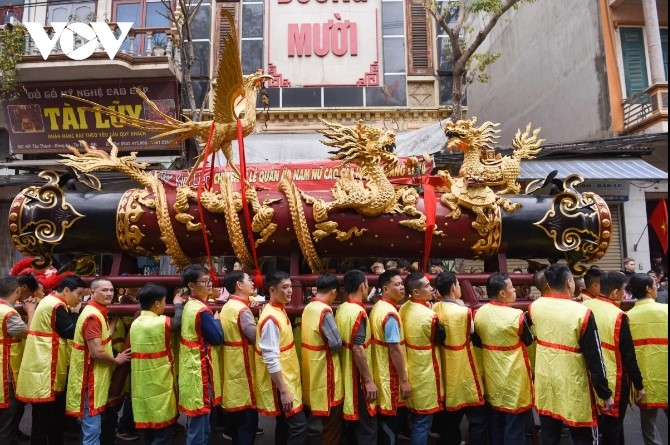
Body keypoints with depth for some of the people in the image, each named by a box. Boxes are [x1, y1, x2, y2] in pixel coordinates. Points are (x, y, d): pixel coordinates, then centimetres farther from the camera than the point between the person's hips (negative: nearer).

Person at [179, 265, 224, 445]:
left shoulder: (189, 306, 9)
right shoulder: (202, 311, -21)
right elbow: (217, 338, -17)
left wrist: (212, 320, 6)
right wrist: (217, 320, -3)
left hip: (192, 369, 10)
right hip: (200, 371, -10)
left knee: (195, 424, 21)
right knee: (199, 428, 2)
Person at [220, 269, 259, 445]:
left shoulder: (228, 306, 9)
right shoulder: (242, 310, -20)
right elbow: (258, 338, -18)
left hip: (232, 369, 10)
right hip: (242, 369, -10)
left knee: (237, 416, 19)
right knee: (248, 421, 0)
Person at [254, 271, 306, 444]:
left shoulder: (279, 311, 7)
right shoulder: (271, 318, -23)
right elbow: (271, 359, -25)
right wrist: (283, 390, -23)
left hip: (286, 378, 9)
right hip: (280, 383, -9)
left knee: (285, 424, 18)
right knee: (299, 424, -4)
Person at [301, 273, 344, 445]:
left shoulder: (308, 308, 5)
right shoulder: (324, 311, -23)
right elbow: (336, 343, -22)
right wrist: (339, 339, -2)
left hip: (312, 369, 9)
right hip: (325, 371, -9)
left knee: (327, 420, 22)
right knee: (332, 423, 5)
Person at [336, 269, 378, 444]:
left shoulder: (341, 309, 6)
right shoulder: (358, 311, -21)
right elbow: (358, 349, -26)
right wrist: (369, 381, -19)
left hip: (346, 376, 9)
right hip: (358, 378, -9)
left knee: (354, 422, 19)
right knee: (367, 427, 2)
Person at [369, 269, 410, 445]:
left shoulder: (377, 307, 7)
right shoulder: (390, 313, -22)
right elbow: (395, 349, -23)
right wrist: (404, 380, -17)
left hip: (379, 372, 9)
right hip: (389, 375, -9)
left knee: (383, 420, 20)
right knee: (389, 423, 4)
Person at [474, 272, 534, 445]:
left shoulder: (479, 313, -4)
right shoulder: (517, 315, -20)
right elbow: (528, 341, -3)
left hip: (492, 376, 6)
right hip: (513, 377, -5)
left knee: (496, 425, 19)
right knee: (515, 428, 9)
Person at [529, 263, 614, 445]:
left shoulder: (535, 306, -4)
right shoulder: (582, 313, -20)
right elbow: (595, 359, -16)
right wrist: (605, 394, -5)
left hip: (544, 382, 4)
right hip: (572, 387, -4)